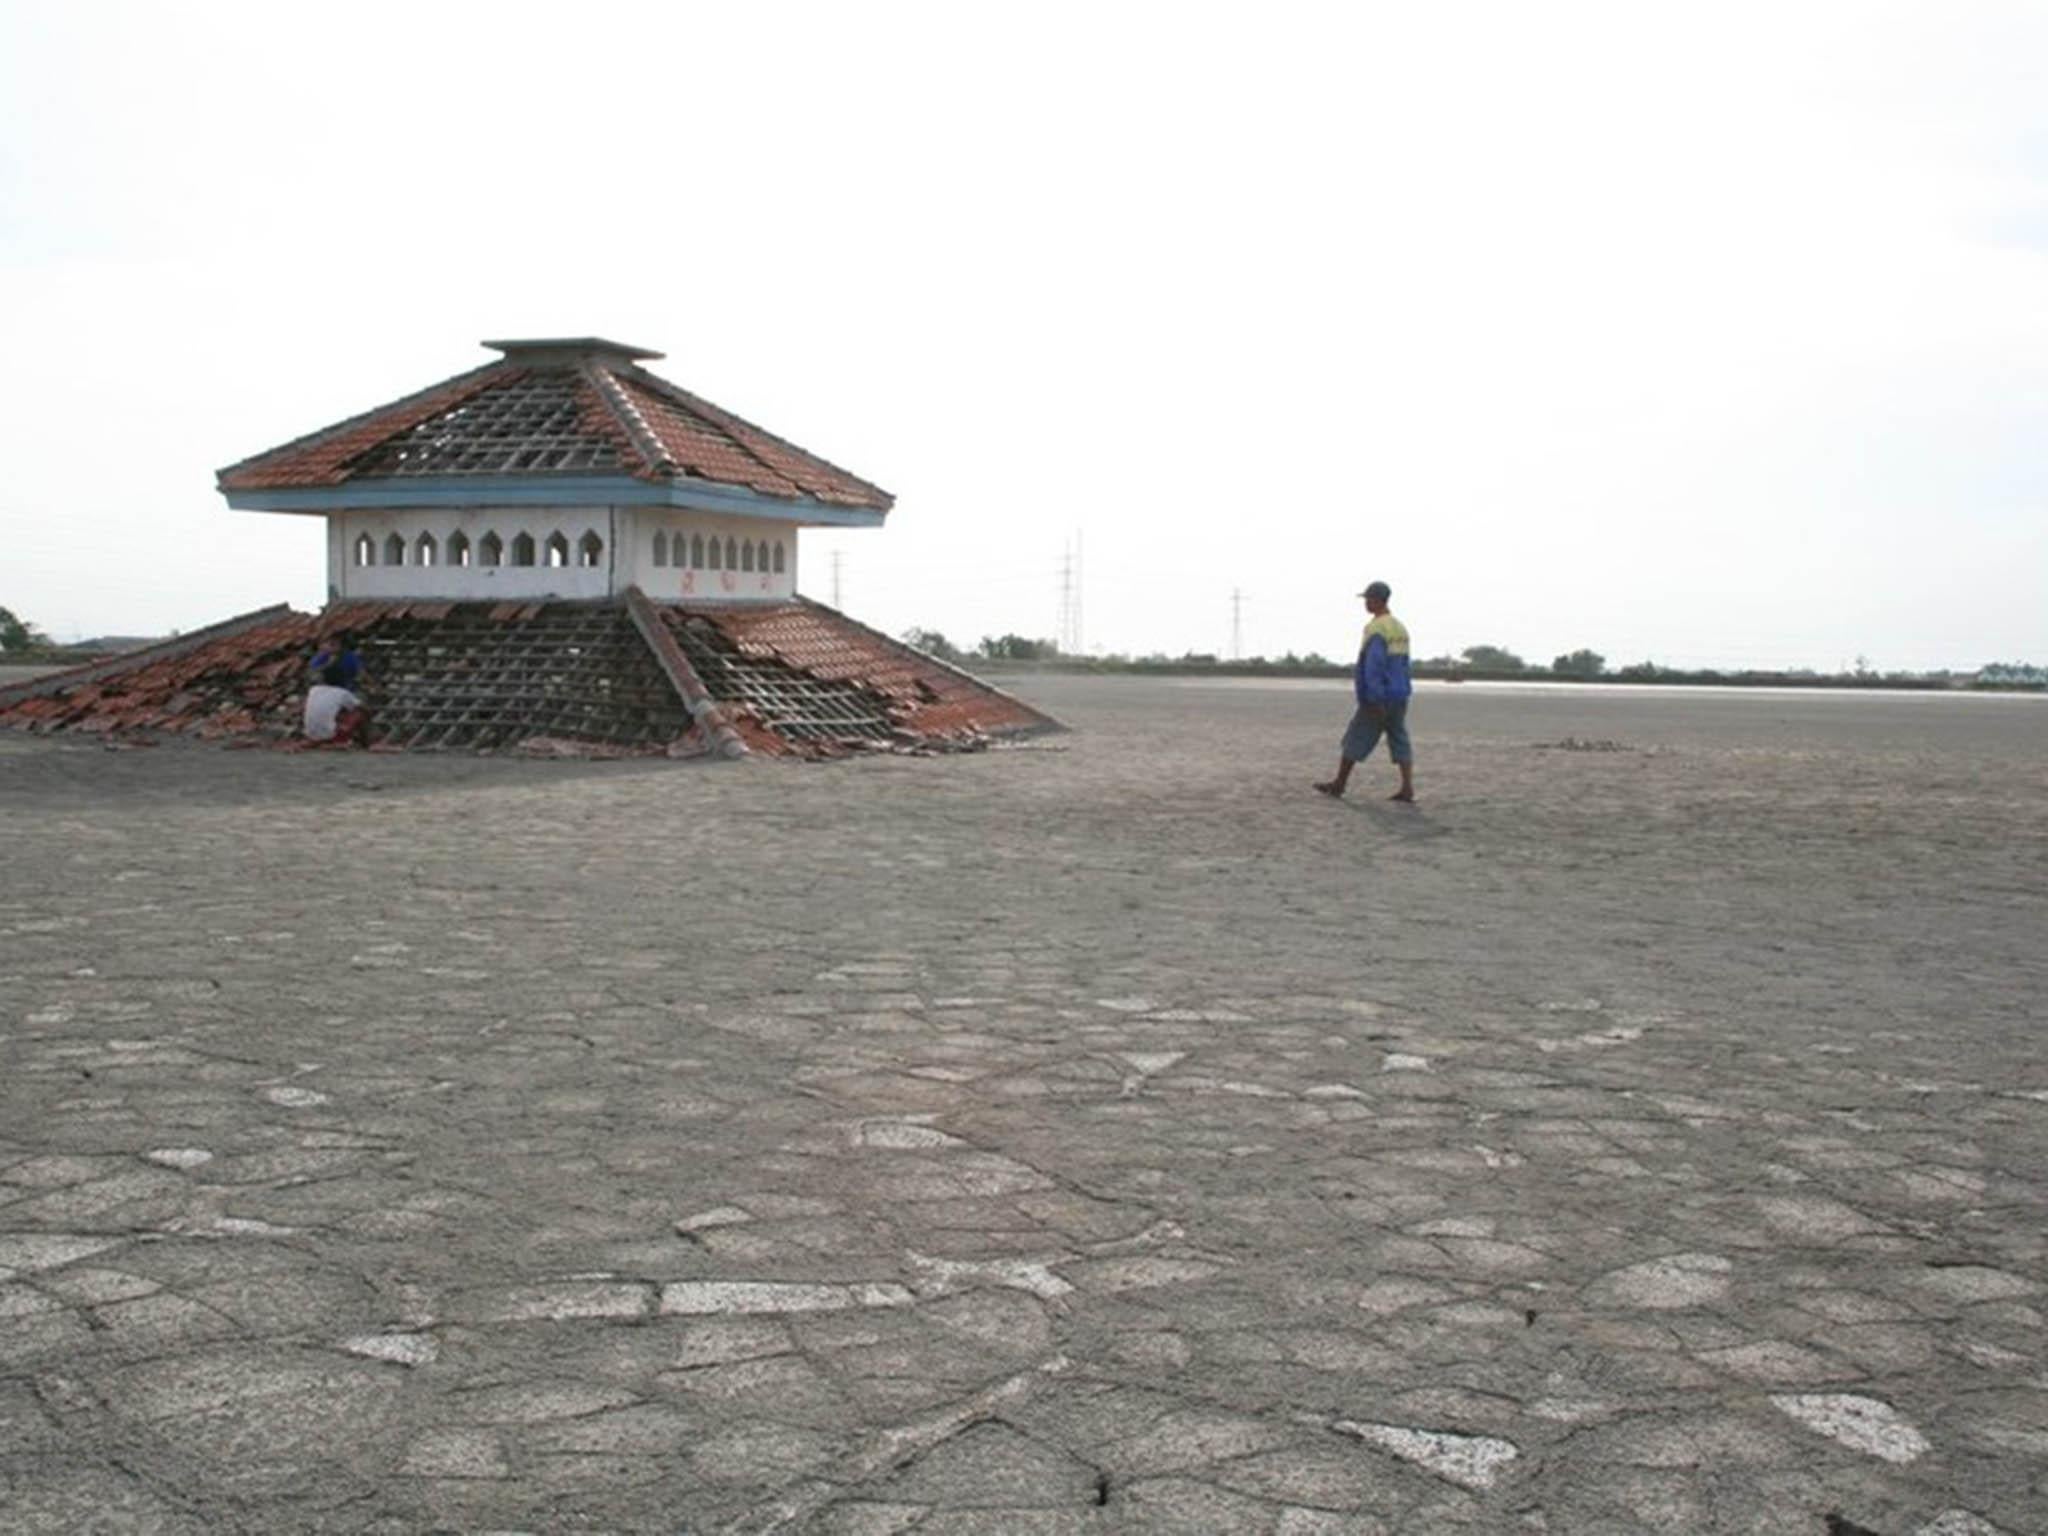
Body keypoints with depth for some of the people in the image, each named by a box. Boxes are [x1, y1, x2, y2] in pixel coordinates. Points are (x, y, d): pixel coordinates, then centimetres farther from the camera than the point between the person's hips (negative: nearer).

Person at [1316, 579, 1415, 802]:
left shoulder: (1376, 629, -16)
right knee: (1400, 741, 4)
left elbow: (1374, 665, -23)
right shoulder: (1400, 628, 14)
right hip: (1399, 695, 8)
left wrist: (1375, 701, -25)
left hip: (1379, 696, -8)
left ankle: (1338, 785, 12)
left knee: (1356, 739, 3)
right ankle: (1407, 789, -5)